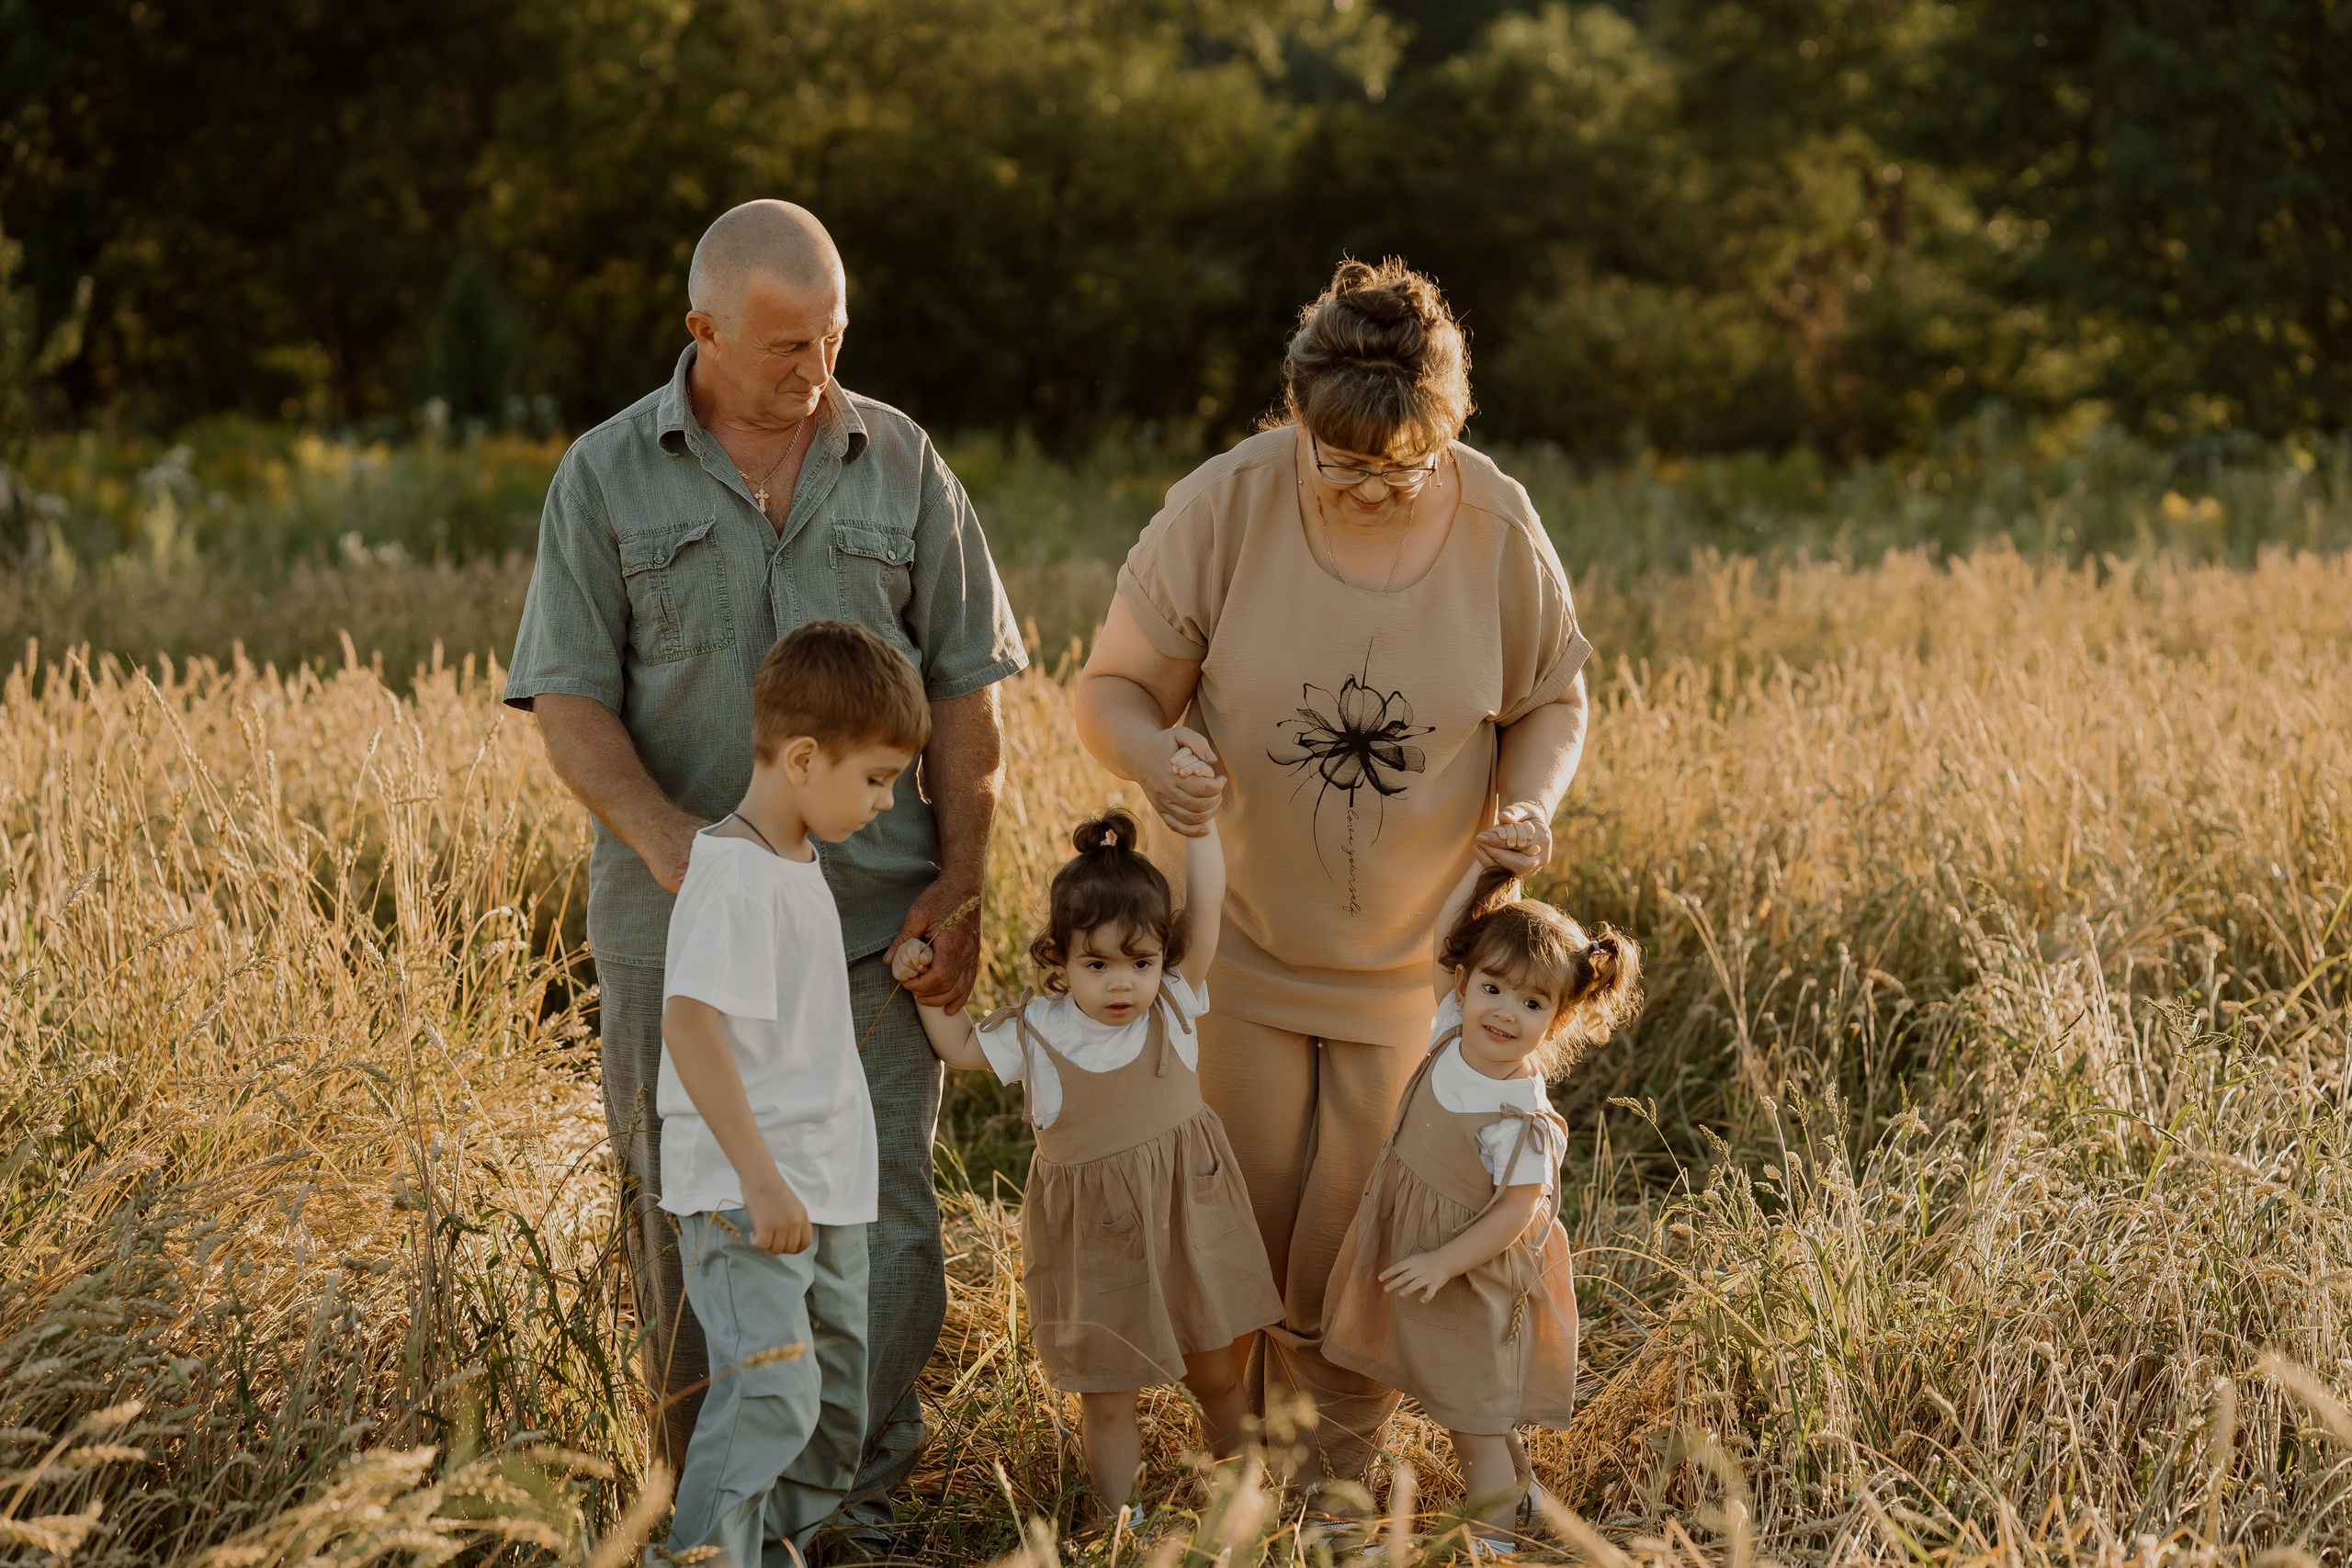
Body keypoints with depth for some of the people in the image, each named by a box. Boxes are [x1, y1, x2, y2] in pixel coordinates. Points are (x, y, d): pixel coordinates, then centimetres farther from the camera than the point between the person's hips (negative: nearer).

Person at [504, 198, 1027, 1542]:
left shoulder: (900, 463, 7)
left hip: (874, 915, 1)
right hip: (677, 924, 0)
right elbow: (568, 701, -3)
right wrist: (671, 838, -20)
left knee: (884, 1212, -4)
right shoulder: (607, 476, 2)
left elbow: (965, 686, 9)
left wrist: (960, 880, 1)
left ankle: (859, 1494, 7)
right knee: (688, 1216, 6)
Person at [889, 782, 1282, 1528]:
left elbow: (1207, 902, -14)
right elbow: (960, 1047, 10)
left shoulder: (1174, 1005, -7)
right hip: (1094, 1236, -1)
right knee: (1106, 1395, 6)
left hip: (1185, 1221, 1)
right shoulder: (1036, 1032, -8)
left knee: (1214, 1374, 14)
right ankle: (1118, 1516, 21)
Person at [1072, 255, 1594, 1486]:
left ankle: (1346, 1452, 33)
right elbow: (1114, 689, -8)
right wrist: (1156, 758, -31)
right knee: (1240, 1223, 6)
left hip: (1413, 954, 0)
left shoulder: (1499, 530, -12)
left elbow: (1551, 701, 3)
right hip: (1239, 934, 0)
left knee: (1364, 1236, 5)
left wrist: (1531, 802, -18)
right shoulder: (1223, 507, -16)